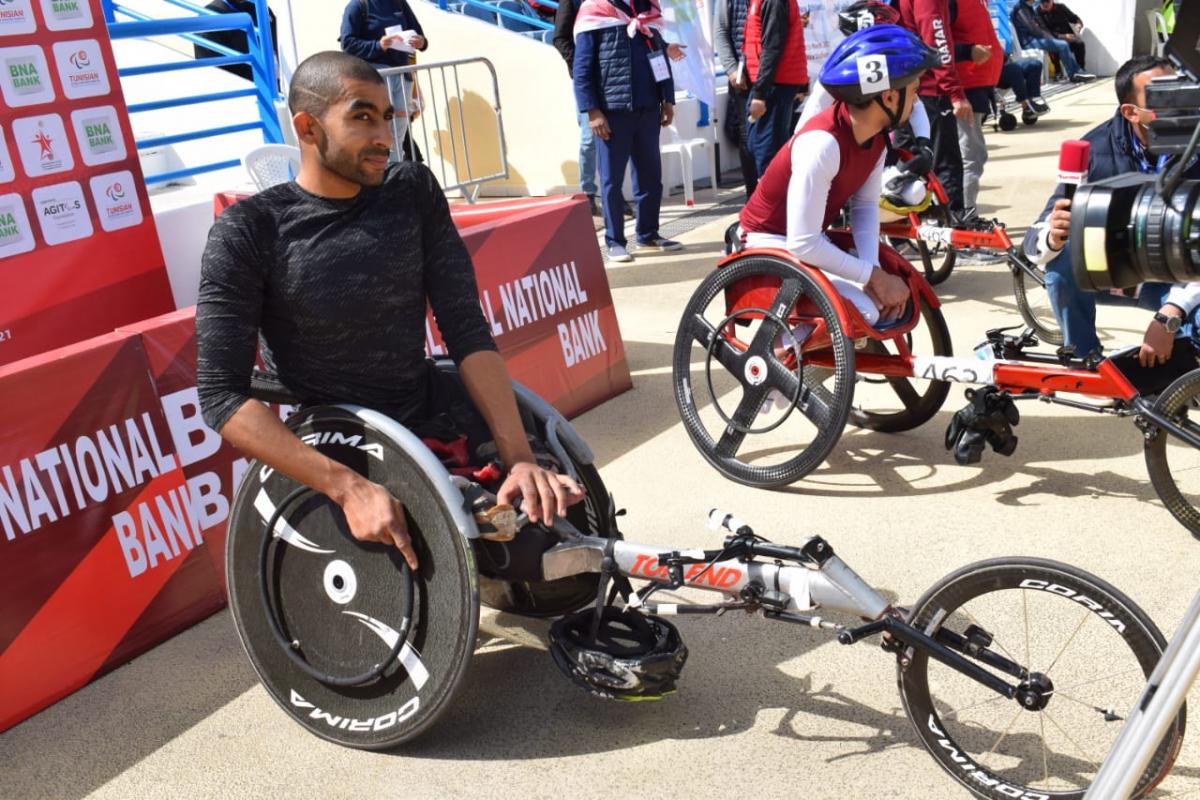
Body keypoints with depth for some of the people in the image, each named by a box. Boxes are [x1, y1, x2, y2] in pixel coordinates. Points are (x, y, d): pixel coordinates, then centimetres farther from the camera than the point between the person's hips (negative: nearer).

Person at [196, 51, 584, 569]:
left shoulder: (414, 192, 2)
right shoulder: (249, 232, -10)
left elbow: (467, 329, -5)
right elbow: (222, 396, -16)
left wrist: (520, 458, -18)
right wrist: (348, 487, -28)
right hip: (330, 458, -4)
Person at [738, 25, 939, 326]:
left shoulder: (876, 133, -5)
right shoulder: (823, 142, -32)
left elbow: (865, 205, 0)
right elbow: (803, 245, -32)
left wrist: (873, 270, -17)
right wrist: (874, 276, -25)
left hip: (814, 238, 8)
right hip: (774, 242, -8)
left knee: (892, 297, -5)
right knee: (864, 312, -23)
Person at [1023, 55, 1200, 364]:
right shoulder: (1096, 149, -19)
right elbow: (1035, 240, -23)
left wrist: (1169, 315, -38)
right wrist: (1053, 238, -47)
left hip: (1174, 280, -1)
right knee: (1063, 258, -30)